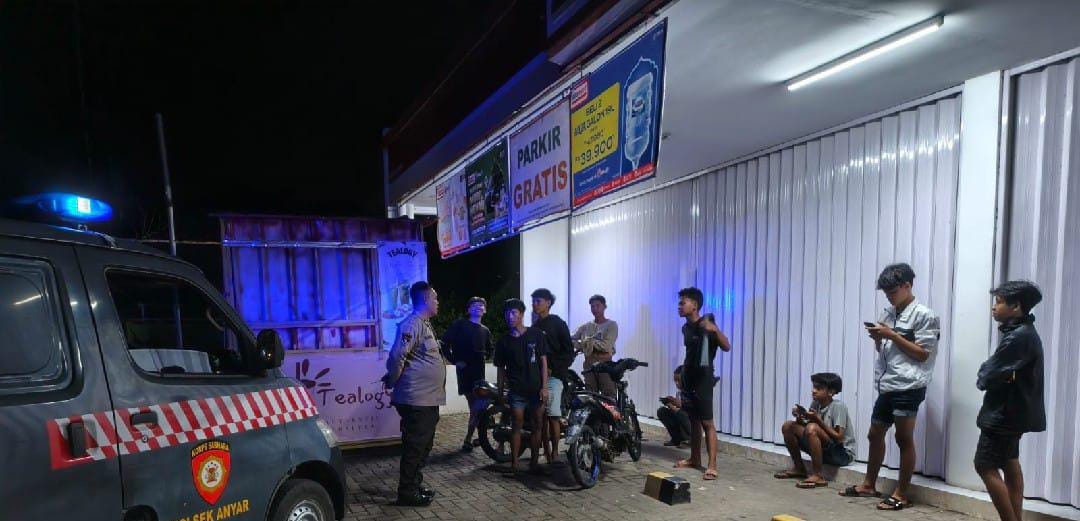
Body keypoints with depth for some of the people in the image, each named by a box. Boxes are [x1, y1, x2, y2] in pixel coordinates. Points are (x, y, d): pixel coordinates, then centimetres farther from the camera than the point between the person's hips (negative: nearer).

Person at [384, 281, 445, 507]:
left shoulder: (424, 324, 16)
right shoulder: (412, 324, -17)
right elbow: (397, 356, -24)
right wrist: (392, 381, -11)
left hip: (429, 399, 10)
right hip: (417, 399, -10)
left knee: (424, 446, 17)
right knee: (414, 447, -1)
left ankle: (415, 485, 29)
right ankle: (407, 492, 10)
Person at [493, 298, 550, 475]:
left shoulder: (536, 334, 0)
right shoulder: (504, 341, 4)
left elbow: (543, 361, 1)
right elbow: (501, 369, 8)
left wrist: (544, 386, -5)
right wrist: (500, 392, 4)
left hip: (536, 388, 0)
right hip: (516, 390, 0)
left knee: (537, 425, 5)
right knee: (517, 425, 0)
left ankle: (534, 462, 16)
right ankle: (514, 463, 7)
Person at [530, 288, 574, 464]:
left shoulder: (558, 324, -1)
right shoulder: (535, 327, 18)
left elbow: (568, 352, -4)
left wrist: (552, 369, -12)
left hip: (553, 376, -6)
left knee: (553, 415, -10)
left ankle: (555, 452, -1)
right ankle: (546, 451, 12)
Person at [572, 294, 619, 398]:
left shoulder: (611, 325, 4)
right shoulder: (585, 326, 15)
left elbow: (607, 345, -10)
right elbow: (571, 339, 6)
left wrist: (589, 341, -7)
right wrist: (581, 346, -12)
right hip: (589, 365, 4)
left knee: (609, 397, -7)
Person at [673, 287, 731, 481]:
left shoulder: (706, 325, -14)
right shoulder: (686, 327, 10)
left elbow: (727, 347, -24)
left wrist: (715, 329, -40)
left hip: (703, 379, -8)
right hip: (689, 378, 8)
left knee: (707, 423, -8)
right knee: (693, 420, 14)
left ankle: (712, 466, -7)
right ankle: (694, 459, 23)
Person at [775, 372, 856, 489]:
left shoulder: (838, 406, -18)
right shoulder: (815, 404, 2)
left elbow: (839, 438, -24)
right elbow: (804, 428, 5)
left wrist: (818, 420, -25)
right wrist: (800, 417, -15)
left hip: (842, 453, -7)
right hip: (823, 450, 8)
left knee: (812, 428, -33)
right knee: (788, 426, -2)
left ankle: (817, 476, -25)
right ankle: (799, 468, 10)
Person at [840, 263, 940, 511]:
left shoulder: (924, 315, -6)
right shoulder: (887, 313, 14)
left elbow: (922, 354, -10)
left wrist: (892, 335, -15)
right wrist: (878, 338, -2)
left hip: (908, 386, -7)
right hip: (887, 385, 7)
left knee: (904, 438, -1)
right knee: (875, 435, 14)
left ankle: (901, 494, 9)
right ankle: (869, 484, 27)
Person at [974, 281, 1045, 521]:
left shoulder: (1018, 337, -23)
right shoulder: (1023, 332, 10)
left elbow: (987, 377, -24)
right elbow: (1003, 369, 11)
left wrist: (984, 377, -3)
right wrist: (989, 374, -9)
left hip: (1005, 413, -11)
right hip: (1013, 411, 11)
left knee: (985, 466, -6)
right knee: (1010, 464, 18)